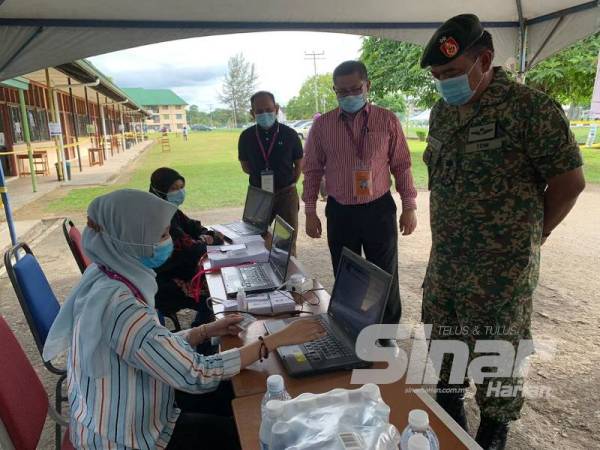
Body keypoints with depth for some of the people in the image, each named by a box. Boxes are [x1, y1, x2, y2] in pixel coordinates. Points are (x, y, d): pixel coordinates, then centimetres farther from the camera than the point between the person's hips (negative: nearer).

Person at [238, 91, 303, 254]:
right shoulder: (246, 136, -3)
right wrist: (261, 176, 0)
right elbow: (245, 166, 9)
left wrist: (289, 183, 0)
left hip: (286, 193, -2)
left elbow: (299, 163, 4)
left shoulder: (289, 134, -7)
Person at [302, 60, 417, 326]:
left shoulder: (387, 120, -1)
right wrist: (310, 212, 3)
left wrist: (409, 207, 0)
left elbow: (401, 166, 2)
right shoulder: (322, 125, 1)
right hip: (340, 213, 1)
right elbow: (312, 170, 5)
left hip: (379, 210, 0)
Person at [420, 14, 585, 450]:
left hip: (501, 268, -6)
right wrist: (449, 235, 12)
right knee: (444, 346, 20)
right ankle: (448, 412, 45)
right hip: (444, 260, 6)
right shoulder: (442, 112, 6)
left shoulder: (530, 108, -15)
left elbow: (569, 181, -9)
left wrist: (527, 239, -1)